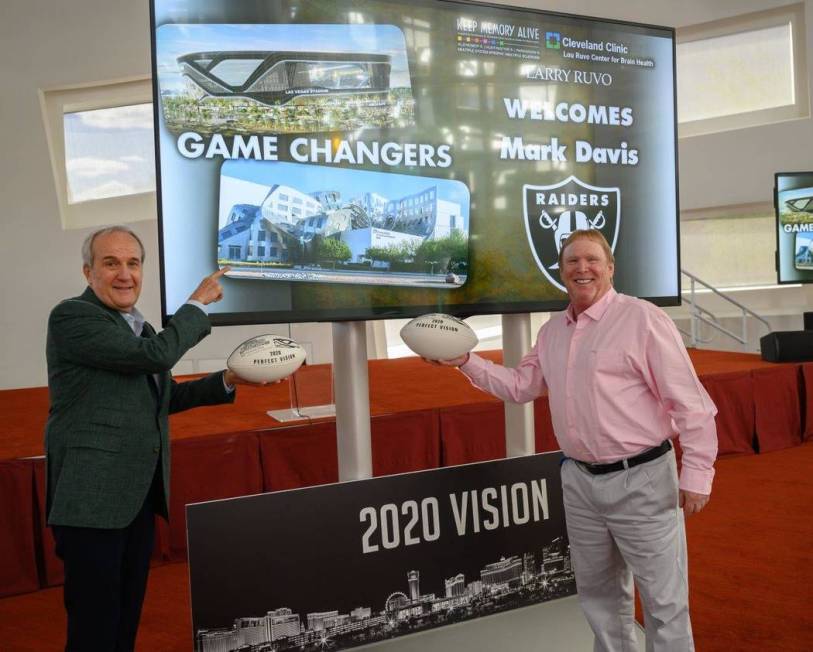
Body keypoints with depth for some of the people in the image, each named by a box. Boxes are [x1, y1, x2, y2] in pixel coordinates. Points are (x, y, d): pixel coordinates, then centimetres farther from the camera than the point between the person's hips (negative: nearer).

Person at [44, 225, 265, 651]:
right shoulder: (72, 317, -11)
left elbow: (165, 397, 21)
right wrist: (198, 303, -8)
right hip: (91, 498, -8)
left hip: (138, 494, 9)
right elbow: (156, 355, -21)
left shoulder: (137, 326, 16)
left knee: (128, 615, 16)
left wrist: (228, 381, 8)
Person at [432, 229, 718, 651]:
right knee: (598, 592, 21)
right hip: (579, 480, 7)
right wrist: (467, 362, 10)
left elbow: (690, 402, -13)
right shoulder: (552, 331, 8)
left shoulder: (642, 319, -13)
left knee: (664, 601, 5)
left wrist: (697, 474, -16)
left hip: (641, 479, -6)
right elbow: (520, 386, 20)